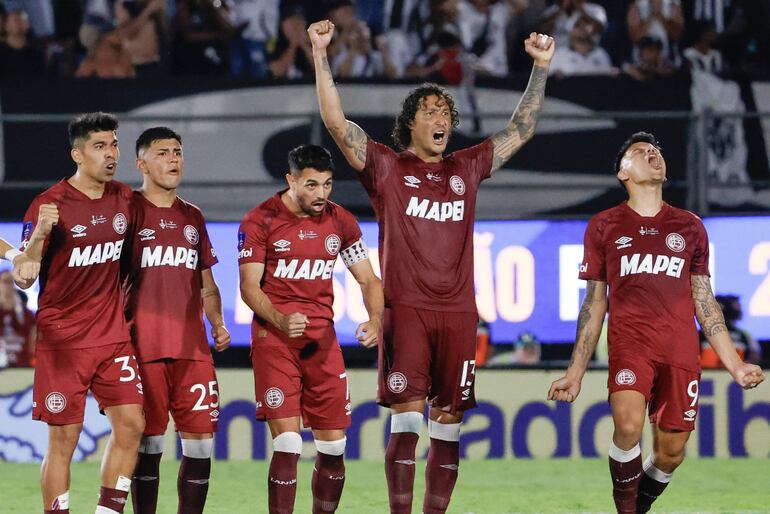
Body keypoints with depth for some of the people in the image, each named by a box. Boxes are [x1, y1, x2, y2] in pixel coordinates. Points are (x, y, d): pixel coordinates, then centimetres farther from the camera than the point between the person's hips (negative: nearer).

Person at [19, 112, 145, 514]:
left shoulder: (123, 199, 7)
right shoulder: (50, 205, -11)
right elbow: (24, 279, -13)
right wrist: (39, 234, -29)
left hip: (114, 334, 5)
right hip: (64, 340, -5)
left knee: (131, 425, -3)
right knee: (64, 439, -3)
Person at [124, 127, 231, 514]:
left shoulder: (192, 217, 17)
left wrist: (218, 323, 8)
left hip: (193, 347, 5)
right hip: (143, 347, -5)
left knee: (201, 443, 0)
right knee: (147, 445, -2)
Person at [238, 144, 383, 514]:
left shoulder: (340, 221, 6)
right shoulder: (261, 221, -6)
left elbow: (368, 281, 10)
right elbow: (249, 286, -10)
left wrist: (375, 320, -11)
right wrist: (280, 321, -28)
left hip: (323, 341, 5)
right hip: (274, 341, -5)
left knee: (333, 447, 4)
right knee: (287, 445, -13)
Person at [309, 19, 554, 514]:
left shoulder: (467, 169, 16)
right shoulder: (387, 167, 6)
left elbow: (521, 129, 22)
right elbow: (337, 122, -2)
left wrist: (542, 68, 17)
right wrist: (321, 56, -9)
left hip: (458, 314, 4)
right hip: (406, 310, -4)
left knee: (448, 427, 4)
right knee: (407, 421, -9)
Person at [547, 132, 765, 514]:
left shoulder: (690, 227, 14)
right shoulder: (604, 227, 8)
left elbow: (705, 302, 17)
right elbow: (594, 305, 11)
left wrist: (735, 365, 11)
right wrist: (574, 374, 7)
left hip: (681, 350, 3)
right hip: (630, 341, -3)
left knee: (671, 453, 2)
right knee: (628, 425, -28)